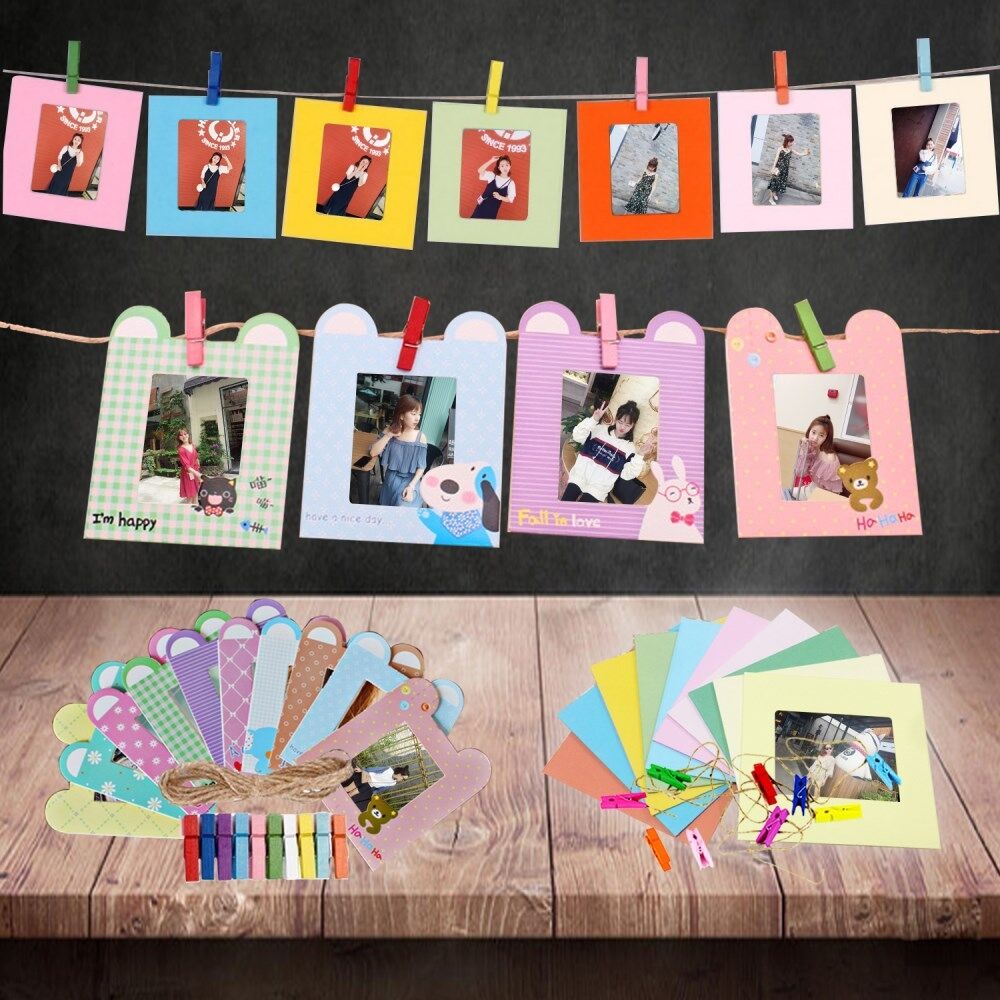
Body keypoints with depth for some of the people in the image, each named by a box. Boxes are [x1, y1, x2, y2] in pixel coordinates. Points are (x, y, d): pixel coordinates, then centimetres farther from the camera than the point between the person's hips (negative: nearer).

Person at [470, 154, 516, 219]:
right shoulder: (492, 176, -1)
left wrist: (500, 197, -21)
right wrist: (491, 161, -16)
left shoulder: (510, 183, -4)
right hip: (482, 205, 2)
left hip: (493, 209, -2)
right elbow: (480, 171, -13)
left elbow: (510, 199, -3)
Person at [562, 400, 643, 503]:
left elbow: (626, 474, -2)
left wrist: (639, 455, -13)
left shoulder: (629, 447, 7)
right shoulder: (601, 429, 10)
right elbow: (577, 436, -2)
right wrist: (594, 419, -10)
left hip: (599, 486, -1)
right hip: (581, 473, 1)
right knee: (566, 500, -18)